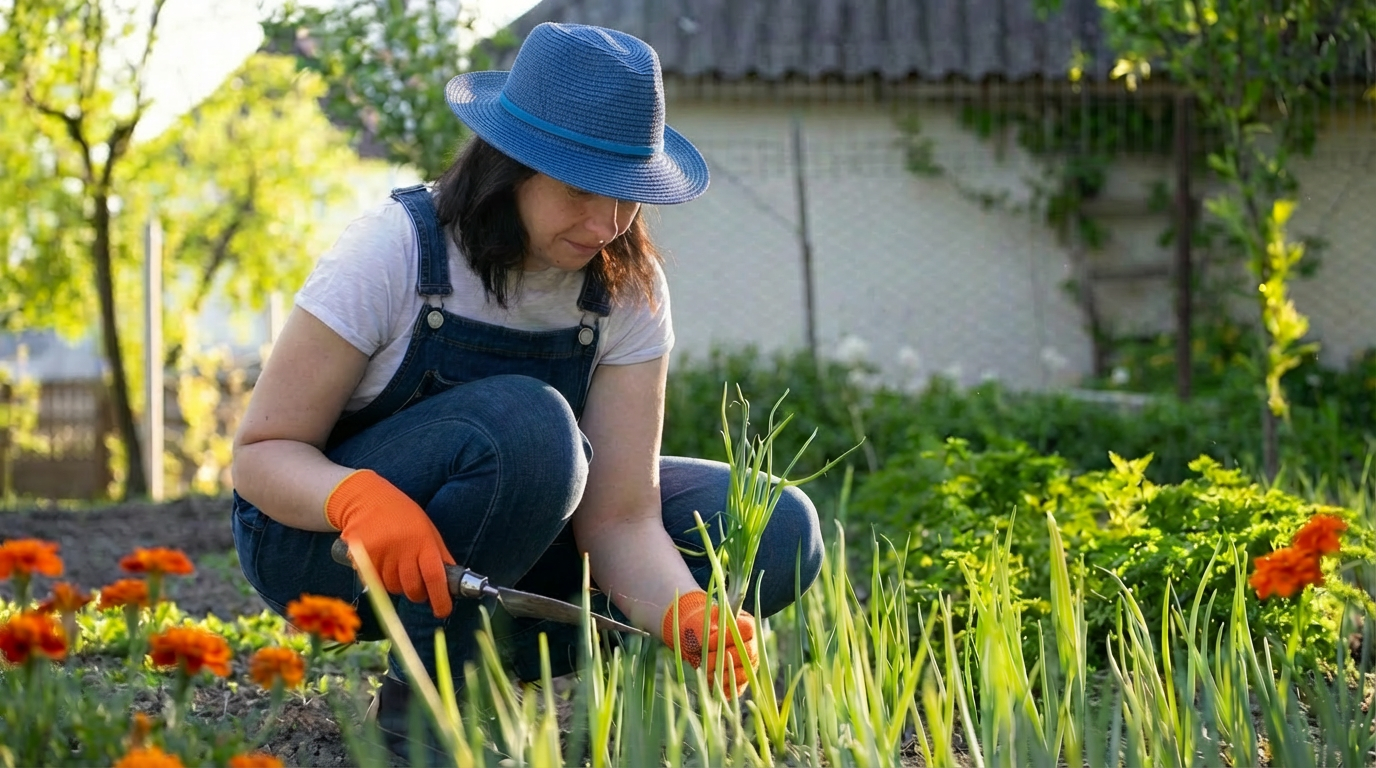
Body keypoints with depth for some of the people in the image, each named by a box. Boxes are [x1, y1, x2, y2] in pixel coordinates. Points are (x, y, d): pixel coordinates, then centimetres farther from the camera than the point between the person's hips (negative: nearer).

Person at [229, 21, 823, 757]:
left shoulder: (627, 287, -12)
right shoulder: (392, 251, -24)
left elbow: (620, 514, -16)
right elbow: (261, 452, -20)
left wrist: (688, 615, -38)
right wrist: (360, 497, -43)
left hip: (483, 545, 5)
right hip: (319, 538, -5)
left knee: (778, 533, -11)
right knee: (525, 426, -37)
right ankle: (421, 697, -19)